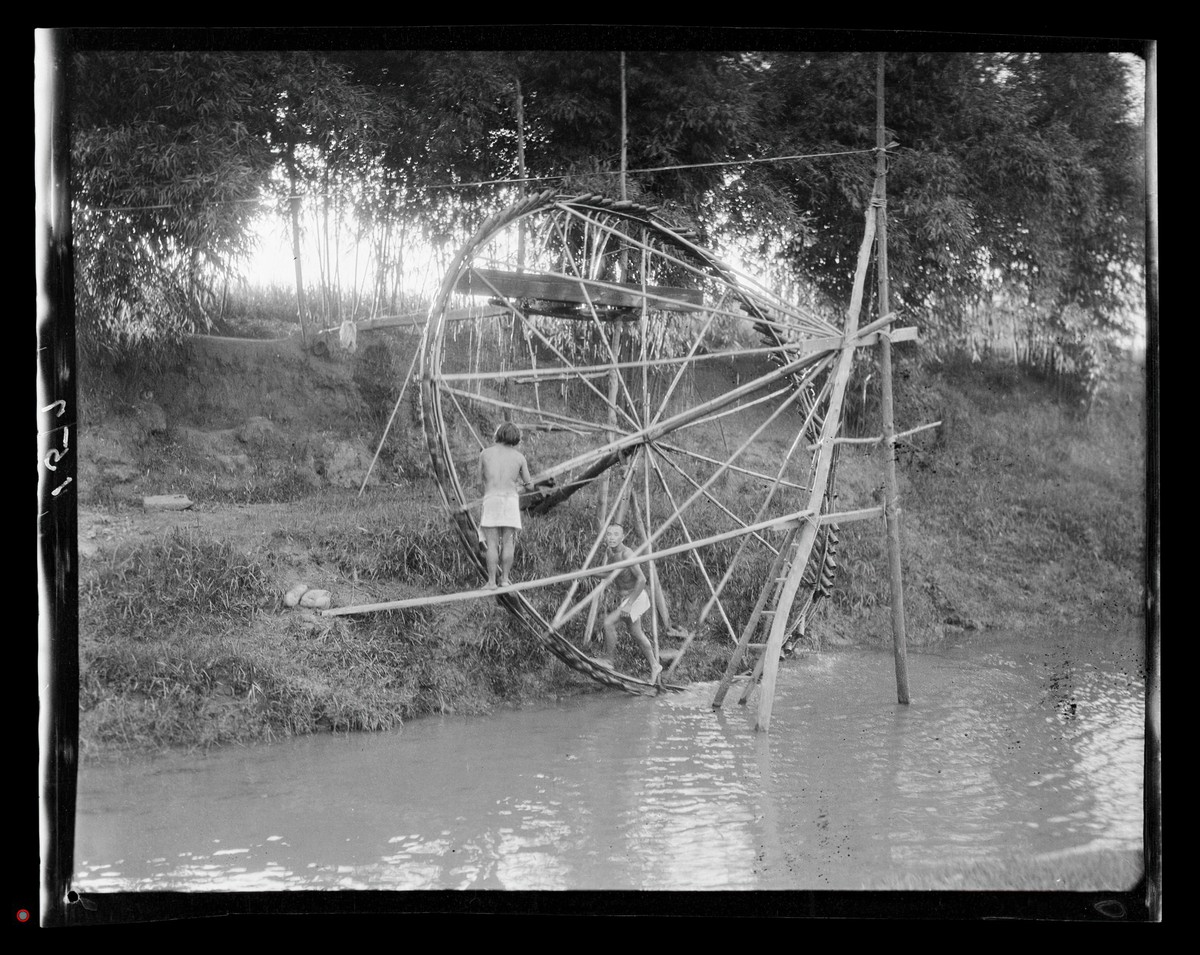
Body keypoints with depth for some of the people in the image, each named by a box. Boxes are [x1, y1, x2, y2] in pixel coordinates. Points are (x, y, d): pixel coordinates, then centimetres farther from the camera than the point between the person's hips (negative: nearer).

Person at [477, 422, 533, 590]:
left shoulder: (485, 453, 6)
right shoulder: (519, 457, 7)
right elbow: (529, 484, 15)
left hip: (491, 501, 0)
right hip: (511, 501, 0)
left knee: (492, 544, 0)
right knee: (508, 543, 7)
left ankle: (492, 582, -4)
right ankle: (505, 579, 5)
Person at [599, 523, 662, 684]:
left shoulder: (626, 554, -26)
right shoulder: (609, 552, -1)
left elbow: (641, 579, -31)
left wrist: (629, 604, -30)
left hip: (636, 596, -9)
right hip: (623, 596, 9)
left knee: (608, 622, -20)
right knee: (636, 633, 18)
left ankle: (608, 660, -7)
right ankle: (654, 666, 33)